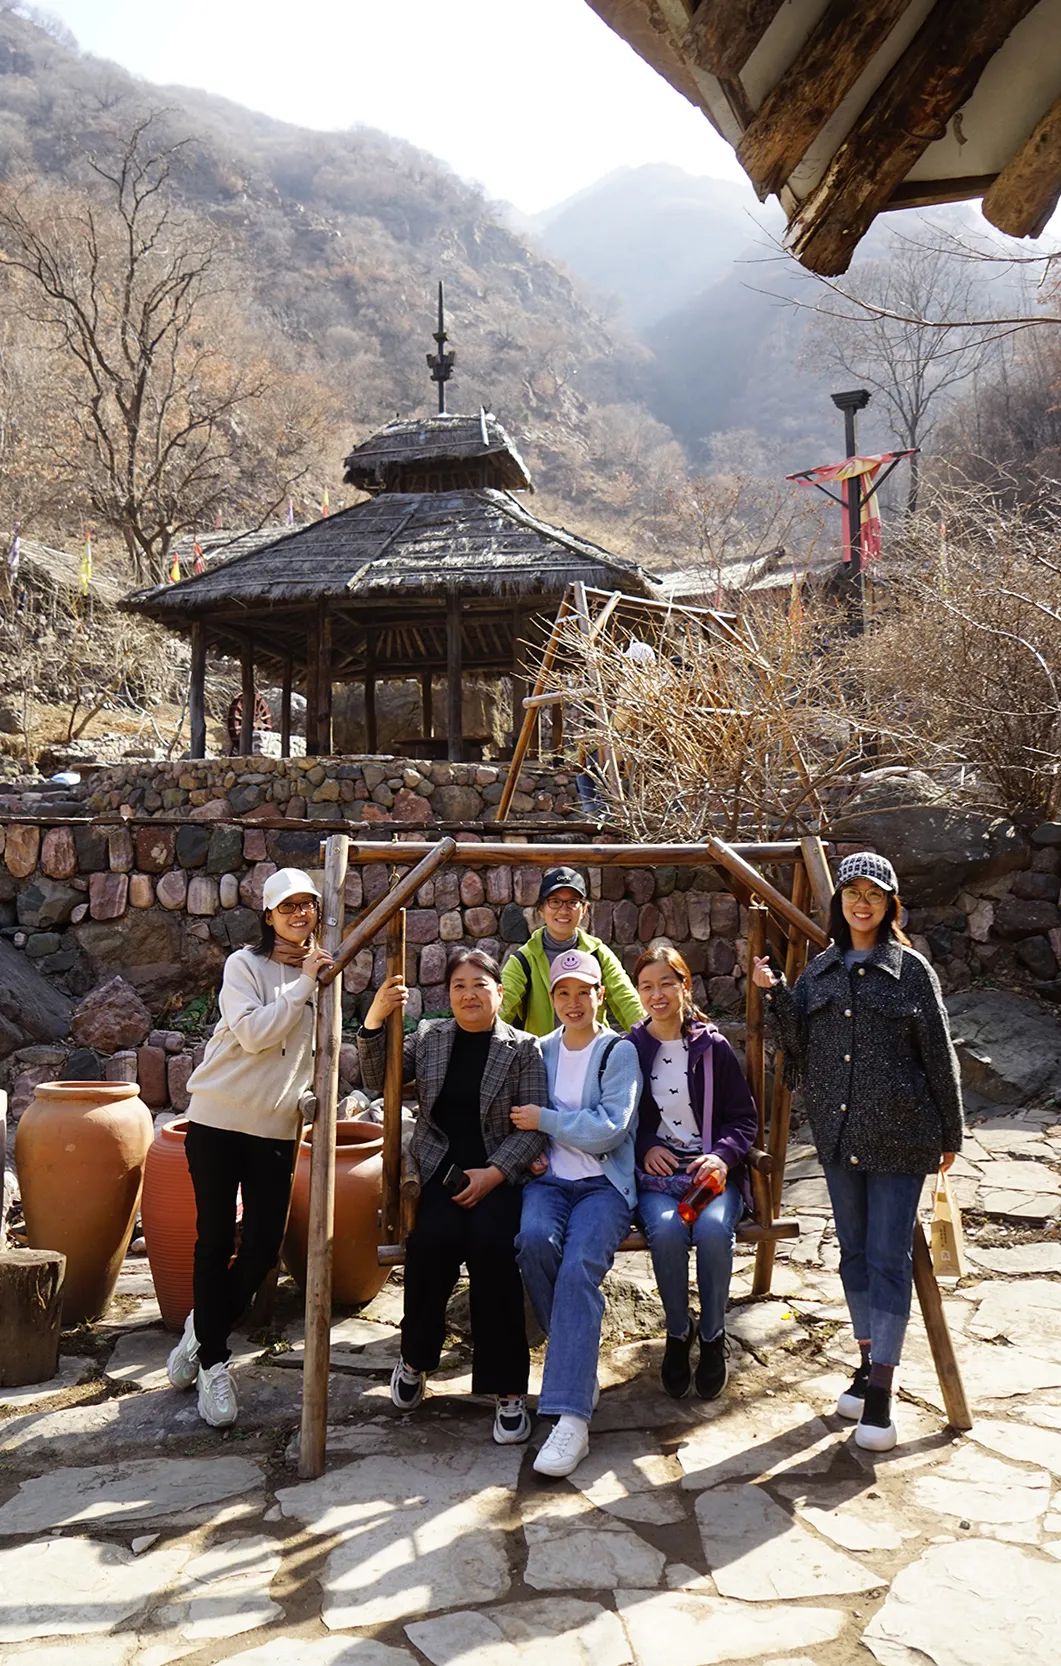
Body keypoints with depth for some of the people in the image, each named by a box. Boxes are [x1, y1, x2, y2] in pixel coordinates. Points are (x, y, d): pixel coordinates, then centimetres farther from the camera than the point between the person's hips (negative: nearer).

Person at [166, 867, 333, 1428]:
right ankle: (213, 1361, 18)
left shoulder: (322, 973, 9)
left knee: (263, 1249, 3)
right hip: (218, 1120, -4)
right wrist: (304, 984, -18)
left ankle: (202, 1330, 28)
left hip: (277, 1129, 4)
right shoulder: (245, 965, -4)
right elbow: (252, 1033, -19)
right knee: (215, 1241, 2)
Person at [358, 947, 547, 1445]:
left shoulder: (523, 1049, 3)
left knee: (491, 1245, -30)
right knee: (432, 1239, -28)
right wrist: (374, 1021, -7)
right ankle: (414, 1358, 0)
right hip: (441, 1171, 2)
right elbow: (378, 1084, 7)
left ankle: (509, 1389, -14)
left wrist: (493, 1173, -16)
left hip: (498, 1175, -2)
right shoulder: (429, 1036, 13)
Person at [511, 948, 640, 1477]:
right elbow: (521, 1117, 17)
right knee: (534, 1240, -31)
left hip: (604, 1183, -3)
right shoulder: (541, 1051, 15)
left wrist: (543, 1119, -6)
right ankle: (576, 1365, -9)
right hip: (550, 1179, 3)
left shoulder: (619, 1052, 2)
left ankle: (571, 1417, -30)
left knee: (579, 1267, -30)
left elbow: (609, 1129, -9)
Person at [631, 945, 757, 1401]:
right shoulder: (629, 1050, 4)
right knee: (666, 1230, -31)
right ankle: (677, 1333, -3)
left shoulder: (713, 1048, 3)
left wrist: (722, 1156, -14)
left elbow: (744, 1119, 5)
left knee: (713, 1229, -31)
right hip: (656, 1173, 0)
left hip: (712, 1170, 0)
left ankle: (713, 1336, -5)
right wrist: (645, 1148, -9)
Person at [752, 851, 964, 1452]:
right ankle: (869, 1363, 29)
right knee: (855, 1252, 14)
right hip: (839, 1134, 5)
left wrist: (950, 1134, 2)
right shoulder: (821, 970, 8)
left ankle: (881, 1392, 3)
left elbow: (940, 1056, -1)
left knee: (889, 1256, -2)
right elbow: (801, 1046, 5)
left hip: (900, 1137, -4)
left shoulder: (911, 970, -4)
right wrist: (776, 994, -8)